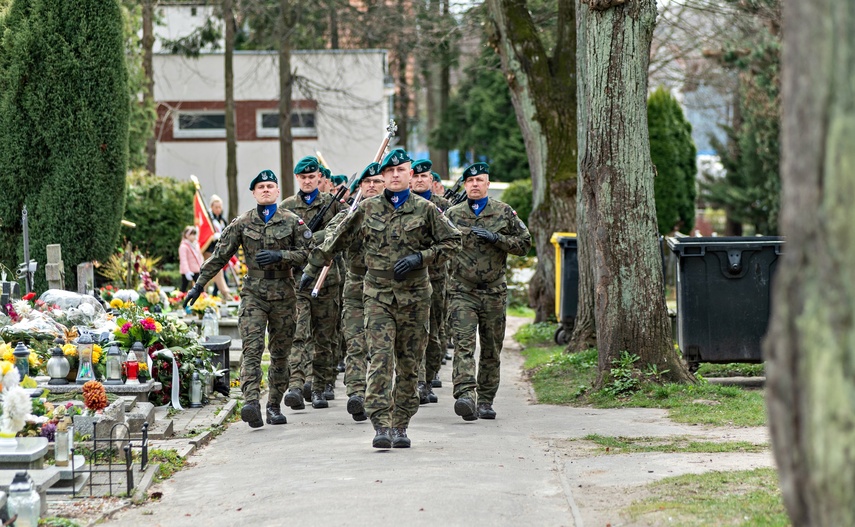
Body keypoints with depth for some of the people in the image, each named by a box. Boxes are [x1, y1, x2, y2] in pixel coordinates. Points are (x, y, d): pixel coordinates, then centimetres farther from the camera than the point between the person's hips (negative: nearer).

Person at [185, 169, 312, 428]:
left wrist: (279, 256, -15)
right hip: (253, 294, -1)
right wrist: (199, 285, 5)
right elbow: (220, 255, 7)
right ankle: (251, 403, -28)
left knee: (280, 353, 7)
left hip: (283, 295, 1)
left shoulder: (292, 221, 4)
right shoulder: (242, 223, 5)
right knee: (252, 348, -16)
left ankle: (274, 405, 17)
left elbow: (307, 252, 1)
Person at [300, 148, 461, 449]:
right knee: (380, 359, -13)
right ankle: (381, 426, -18)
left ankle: (401, 427, 15)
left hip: (414, 297, 1)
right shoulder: (367, 209, 6)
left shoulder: (425, 209, 3)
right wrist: (312, 268, 16)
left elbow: (452, 242, 4)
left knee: (409, 364, 6)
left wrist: (420, 258, -9)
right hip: (378, 295, -1)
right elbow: (337, 240, 14)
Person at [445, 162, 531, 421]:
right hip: (462, 290, -1)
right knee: (463, 344, -17)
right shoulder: (452, 214, 7)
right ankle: (465, 396, -29)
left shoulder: (504, 212, 5)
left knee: (492, 349, 7)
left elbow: (524, 243, 4)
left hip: (494, 291, 1)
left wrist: (496, 238, -9)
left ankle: (485, 401, 18)